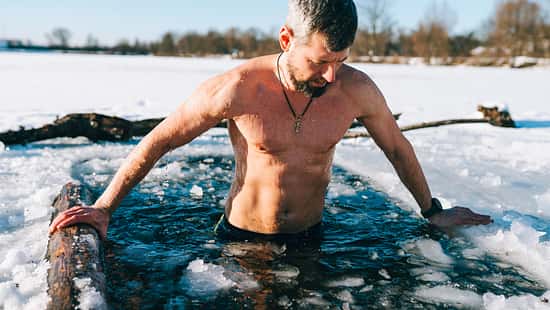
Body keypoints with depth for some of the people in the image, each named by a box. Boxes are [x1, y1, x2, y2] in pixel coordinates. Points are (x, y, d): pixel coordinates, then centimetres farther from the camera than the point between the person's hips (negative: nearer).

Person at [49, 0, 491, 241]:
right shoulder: (238, 89, -24)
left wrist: (433, 211, 14)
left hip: (309, 238, 3)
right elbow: (159, 141, -14)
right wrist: (104, 207, -10)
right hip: (242, 239, -2)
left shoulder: (357, 90, -16)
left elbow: (397, 147, 2)